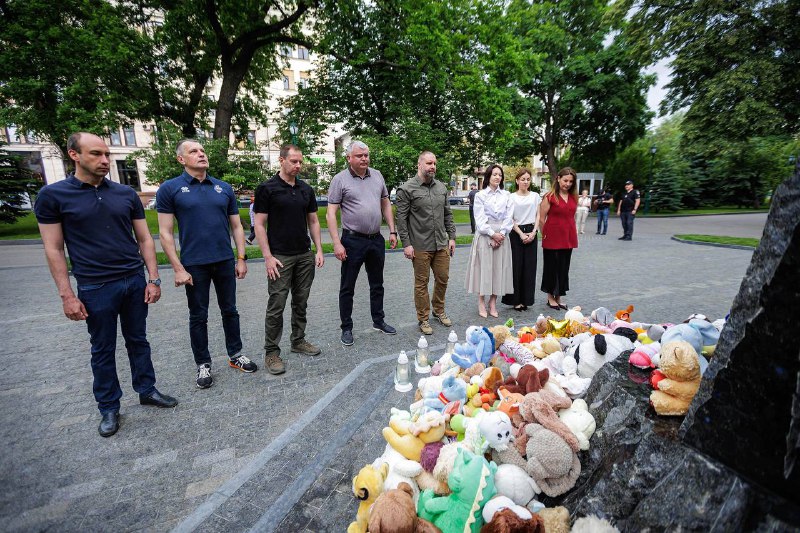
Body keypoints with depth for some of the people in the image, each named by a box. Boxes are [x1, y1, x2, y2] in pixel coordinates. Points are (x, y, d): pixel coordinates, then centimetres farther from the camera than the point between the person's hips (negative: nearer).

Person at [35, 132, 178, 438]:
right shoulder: (53, 196, -3)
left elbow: (144, 239, 6)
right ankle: (109, 407, 27)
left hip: (135, 282, 3)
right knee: (103, 350, 11)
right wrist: (66, 295, -7)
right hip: (95, 288, -2)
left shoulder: (126, 194, 4)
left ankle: (146, 390, 30)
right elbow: (54, 249, -3)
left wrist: (153, 279, 0)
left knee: (138, 341, 14)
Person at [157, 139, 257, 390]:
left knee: (229, 311, 13)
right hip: (194, 265, -3)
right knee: (198, 317, 9)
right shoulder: (169, 189, -3)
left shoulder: (224, 188, 6)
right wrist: (178, 269, -11)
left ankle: (235, 354, 29)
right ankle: (203, 364, 25)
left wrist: (241, 258, 2)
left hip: (225, 262, 3)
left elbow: (236, 226, 8)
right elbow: (165, 233, -5)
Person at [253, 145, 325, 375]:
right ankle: (271, 352, 12)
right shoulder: (267, 189, -5)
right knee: (276, 306, 0)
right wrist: (268, 257, -14)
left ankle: (298, 341, 28)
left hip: (305, 256, 5)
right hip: (280, 258, -5)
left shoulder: (306, 189, 9)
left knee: (301, 302, 13)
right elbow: (259, 224, -7)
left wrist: (319, 250, 4)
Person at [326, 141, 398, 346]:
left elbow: (386, 204, 14)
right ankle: (346, 328, 21)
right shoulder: (340, 179, -7)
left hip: (376, 239, 5)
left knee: (377, 284, 17)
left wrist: (392, 231, 8)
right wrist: (337, 243, -17)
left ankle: (378, 321, 34)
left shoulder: (377, 175, 8)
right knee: (347, 287, 6)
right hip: (353, 240, -5)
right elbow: (331, 214, -10)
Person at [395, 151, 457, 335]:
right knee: (421, 283, 5)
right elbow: (401, 218, -8)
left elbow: (448, 214, 15)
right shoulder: (407, 189, -6)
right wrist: (406, 244, -12)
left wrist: (451, 237, 10)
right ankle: (423, 319, 20)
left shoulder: (441, 187, 10)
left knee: (442, 278, 13)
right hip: (420, 246, -5)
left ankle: (439, 310, 35)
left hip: (442, 244, 5)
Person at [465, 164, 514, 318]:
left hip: (501, 235, 3)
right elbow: (480, 218, -5)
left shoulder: (506, 195, 10)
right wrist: (492, 234, -12)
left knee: (499, 268, 3)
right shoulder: (480, 195, 2)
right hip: (484, 235, -3)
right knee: (484, 267, -2)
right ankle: (481, 303, 8)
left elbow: (508, 217, 3)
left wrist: (501, 234, -9)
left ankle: (493, 303, 13)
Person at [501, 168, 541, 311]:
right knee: (516, 266, -2)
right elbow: (510, 219, -4)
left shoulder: (535, 196, 9)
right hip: (516, 233, -3)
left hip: (531, 233, 3)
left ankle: (526, 299, 14)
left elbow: (538, 216, 8)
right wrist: (521, 234, -11)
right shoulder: (512, 197, 0)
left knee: (529, 266, 3)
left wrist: (533, 232, -5)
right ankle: (515, 299, 9)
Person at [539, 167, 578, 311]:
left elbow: (572, 216, 17)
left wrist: (570, 233, 14)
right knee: (552, 267, 6)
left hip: (568, 238, 6)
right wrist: (546, 234, 1)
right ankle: (550, 298, 20)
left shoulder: (573, 197, 10)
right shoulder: (549, 197, -8)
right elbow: (541, 219, -7)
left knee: (564, 268, 11)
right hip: (552, 239, -5)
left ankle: (558, 298, 25)